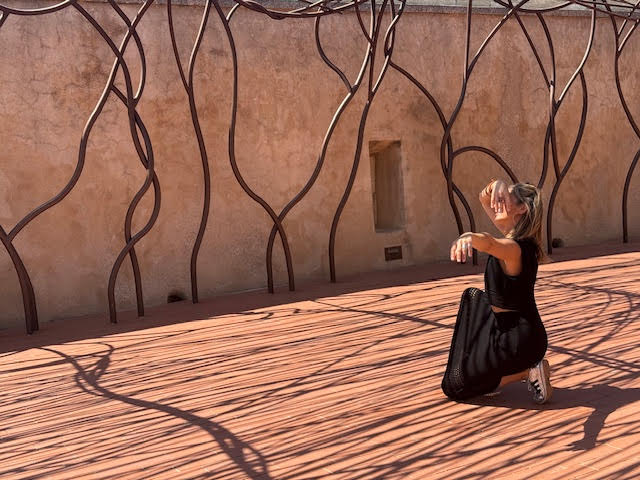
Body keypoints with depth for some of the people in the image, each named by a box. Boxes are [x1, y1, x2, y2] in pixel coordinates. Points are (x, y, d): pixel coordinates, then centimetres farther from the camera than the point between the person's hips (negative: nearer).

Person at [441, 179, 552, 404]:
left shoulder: (513, 248, -27)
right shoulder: (517, 235, 1)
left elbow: (489, 243, -53)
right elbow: (485, 199, 9)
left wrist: (468, 237, -73)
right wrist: (496, 185, -13)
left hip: (517, 341, -9)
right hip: (524, 332, 9)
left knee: (453, 387, 7)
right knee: (473, 297, 35)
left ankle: (527, 371, -3)